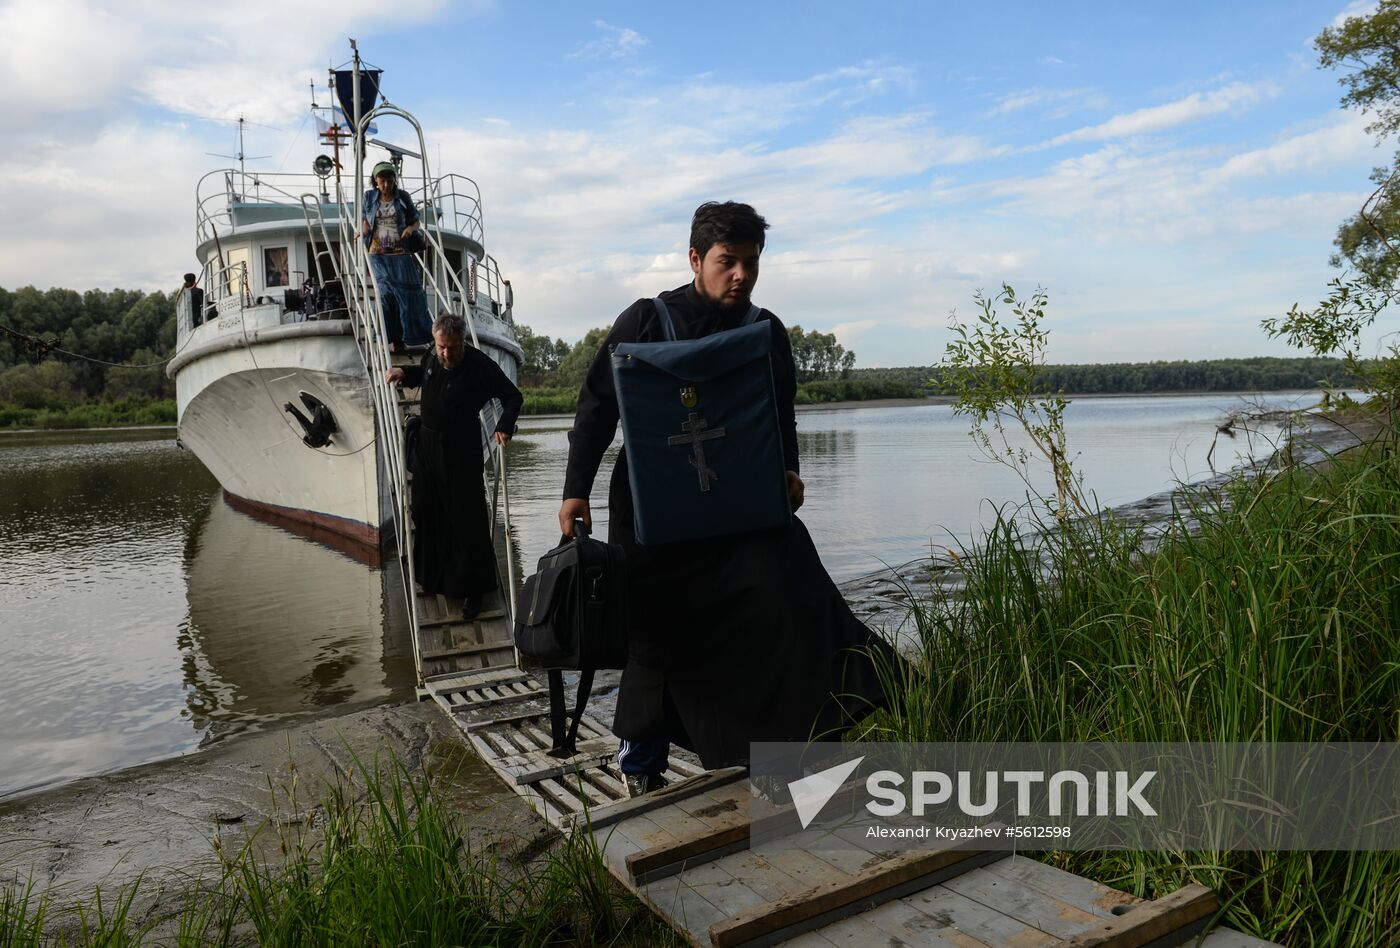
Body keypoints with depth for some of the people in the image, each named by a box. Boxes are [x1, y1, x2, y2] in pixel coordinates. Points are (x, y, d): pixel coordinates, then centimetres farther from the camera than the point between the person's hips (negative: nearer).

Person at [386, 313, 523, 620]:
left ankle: (472, 589, 7)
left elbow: (513, 396, -10)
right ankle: (431, 577, 33)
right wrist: (403, 371, 6)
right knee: (426, 512, 15)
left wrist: (504, 426, -26)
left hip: (461, 449, -6)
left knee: (466, 520, -3)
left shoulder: (480, 365, -16)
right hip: (426, 443, 7)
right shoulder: (431, 356, 2)